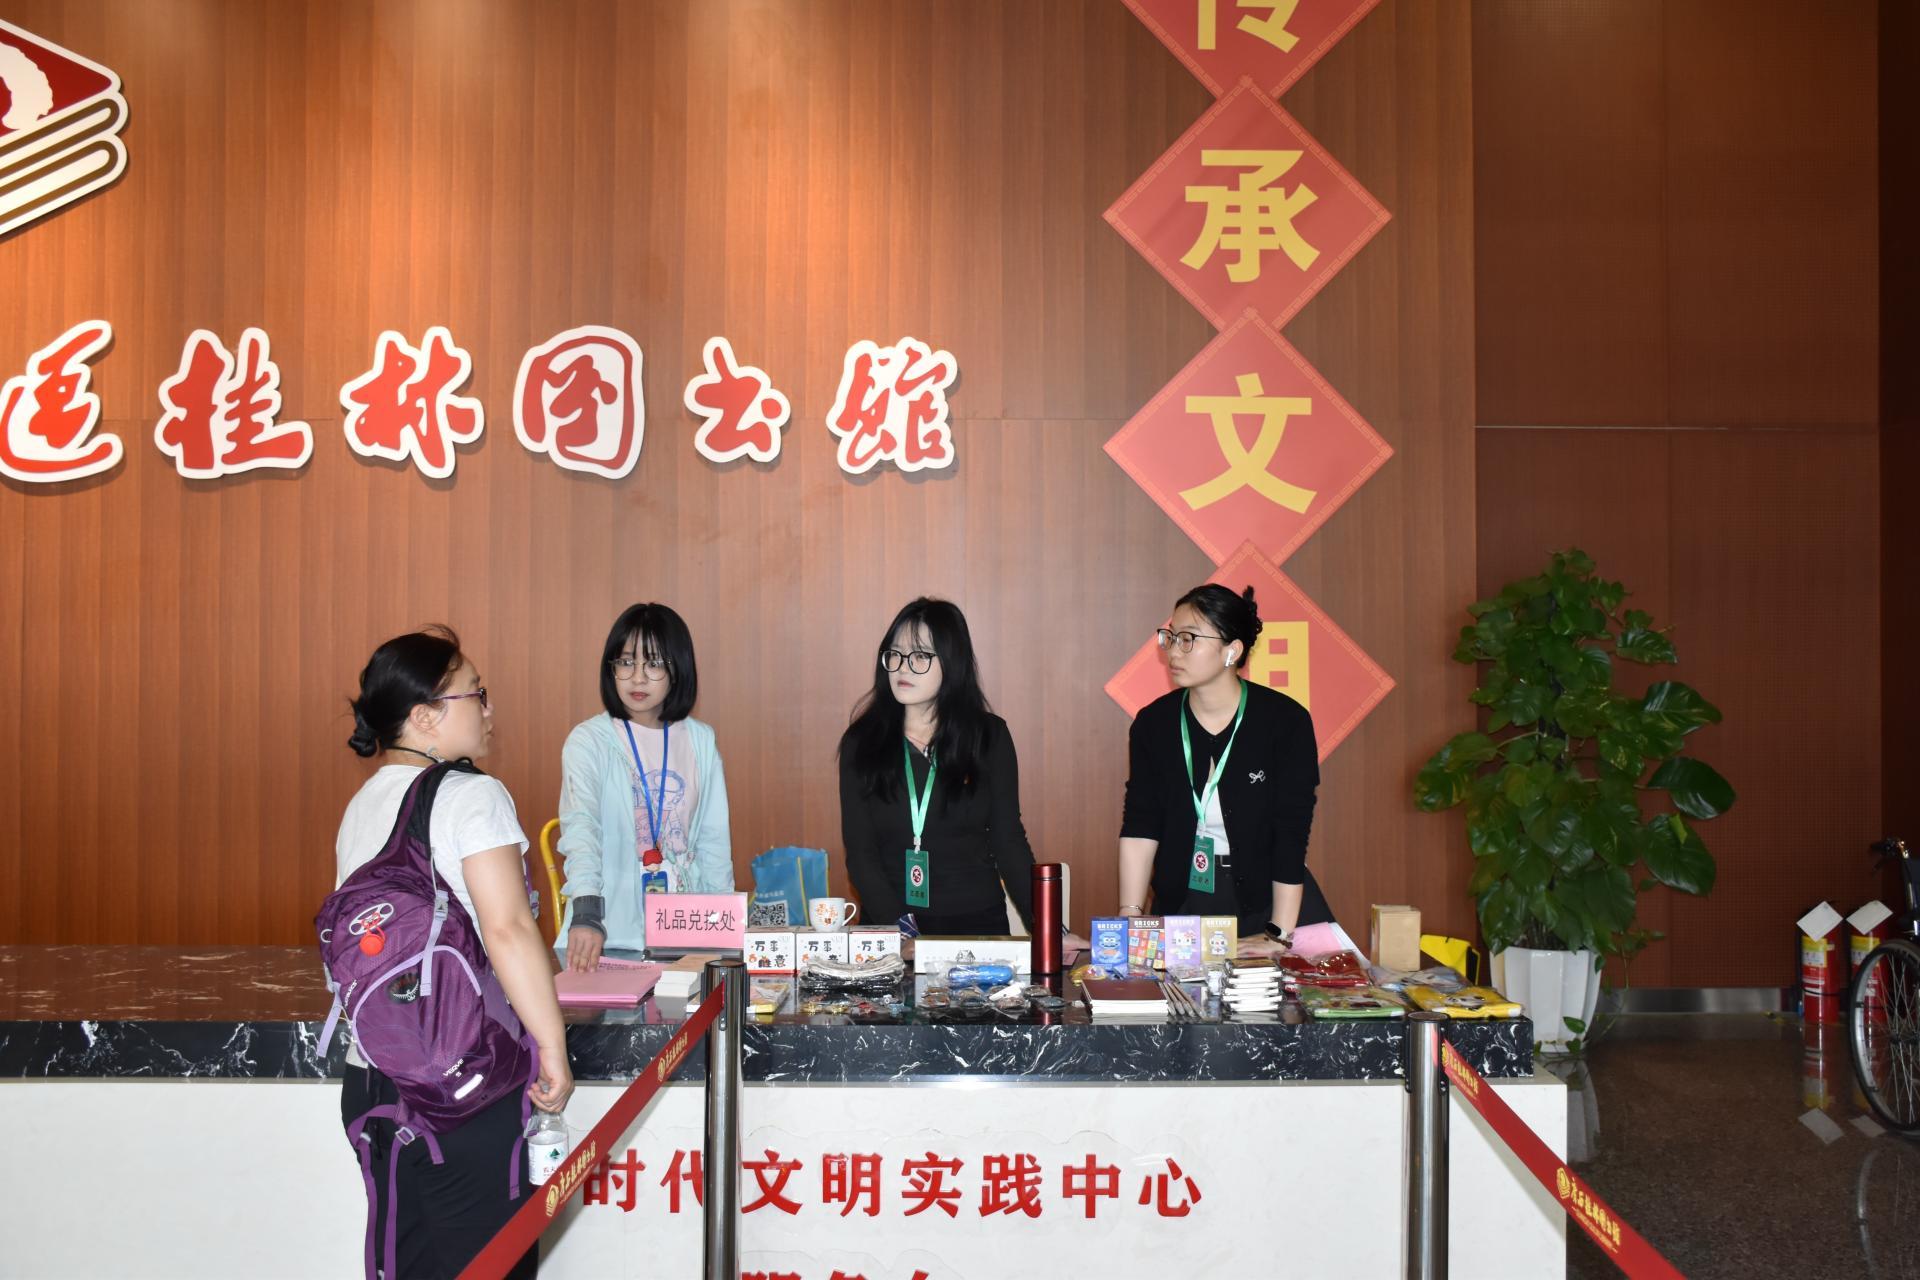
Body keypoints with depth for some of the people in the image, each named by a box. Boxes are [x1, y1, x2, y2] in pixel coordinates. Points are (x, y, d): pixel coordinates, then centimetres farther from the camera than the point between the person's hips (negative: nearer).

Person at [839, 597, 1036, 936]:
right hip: (888, 927, 0)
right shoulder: (861, 742, 5)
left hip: (977, 924, 0)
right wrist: (902, 930, -14)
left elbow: (1009, 840, 5)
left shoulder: (989, 736, 6)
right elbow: (860, 852, 0)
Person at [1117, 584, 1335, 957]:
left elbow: (1291, 833, -15)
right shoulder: (1153, 723, -3)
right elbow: (1140, 824, -7)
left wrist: (1280, 933, -19)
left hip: (1268, 896, -2)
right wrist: (1130, 916, -16)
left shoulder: (1286, 721, -12)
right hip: (1182, 901, 2)